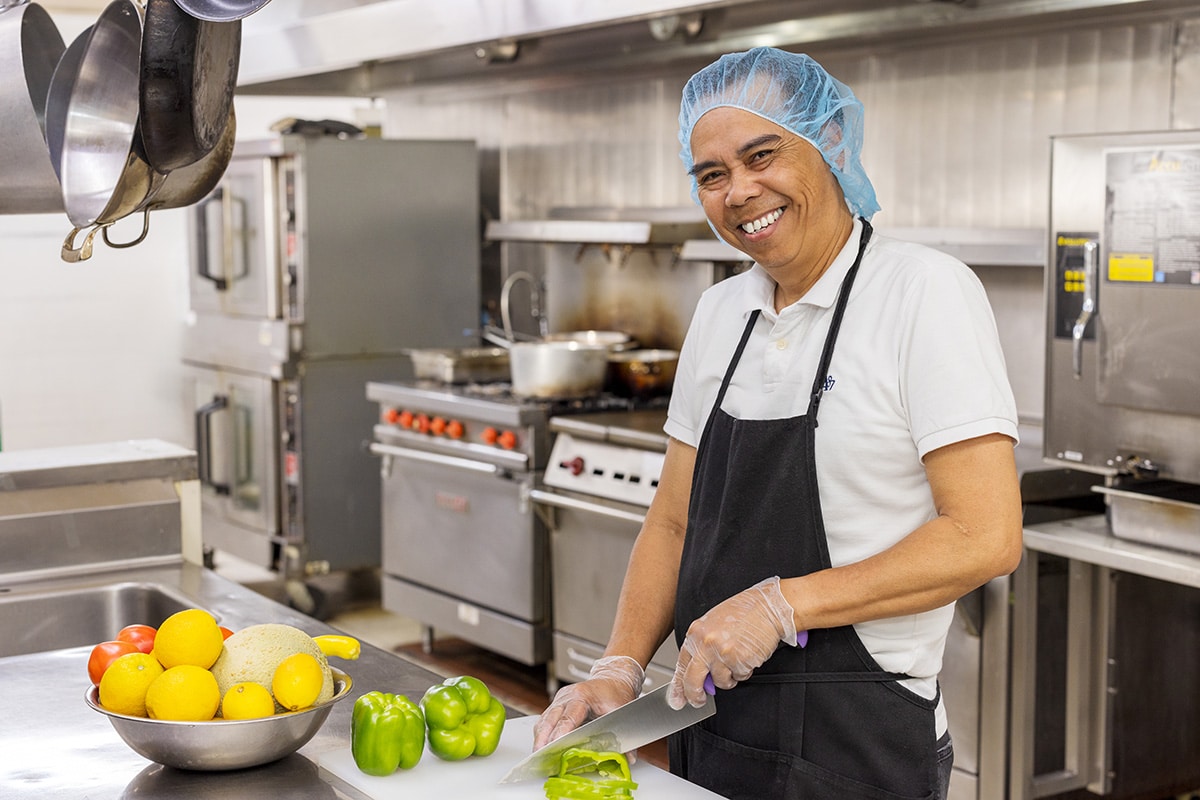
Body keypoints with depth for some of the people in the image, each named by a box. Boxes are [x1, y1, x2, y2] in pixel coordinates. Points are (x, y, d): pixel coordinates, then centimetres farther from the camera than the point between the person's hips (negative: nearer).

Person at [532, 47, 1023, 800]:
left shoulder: (927, 291, -13)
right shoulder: (720, 312, 8)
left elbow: (984, 539, -19)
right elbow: (676, 520, 12)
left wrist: (781, 604, -21)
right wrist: (621, 668, -1)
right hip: (710, 724, 7)